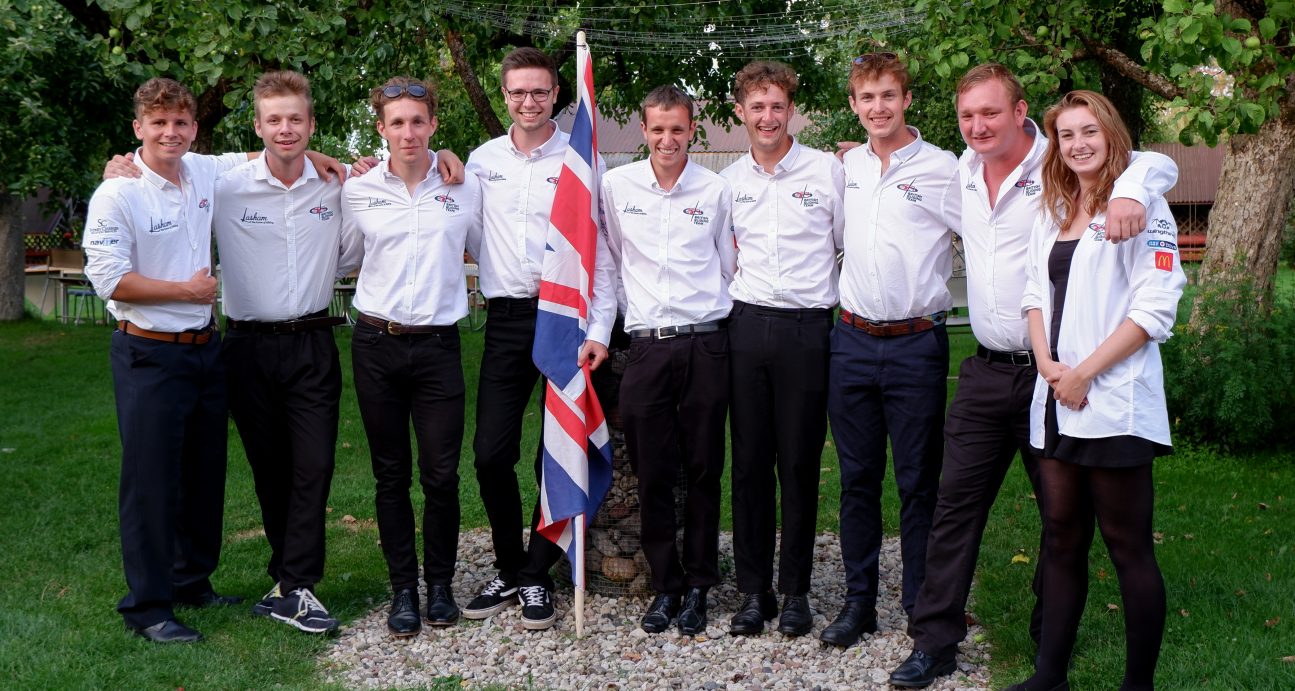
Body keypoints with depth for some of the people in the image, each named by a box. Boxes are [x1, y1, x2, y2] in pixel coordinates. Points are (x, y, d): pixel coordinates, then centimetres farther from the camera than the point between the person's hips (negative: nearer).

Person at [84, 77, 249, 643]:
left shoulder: (207, 174, 5)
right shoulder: (118, 194, -11)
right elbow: (109, 279, -16)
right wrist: (190, 289, -10)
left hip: (206, 349, 6)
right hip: (149, 356, -6)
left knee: (205, 474, 15)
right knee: (152, 482, 0)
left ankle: (192, 583, 30)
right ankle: (147, 607, 11)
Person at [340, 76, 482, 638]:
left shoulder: (465, 187, 4)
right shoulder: (359, 190, 4)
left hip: (437, 344, -1)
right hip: (376, 344, 1)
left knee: (441, 475, -1)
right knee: (391, 475, 7)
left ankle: (440, 584, 18)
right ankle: (402, 588, 18)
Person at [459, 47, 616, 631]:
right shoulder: (482, 161, 10)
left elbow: (601, 249, -2)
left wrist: (600, 329, -8)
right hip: (506, 318, 3)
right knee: (491, 452, 1)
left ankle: (536, 576, 17)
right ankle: (509, 569, 20)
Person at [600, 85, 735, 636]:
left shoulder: (717, 190, 5)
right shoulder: (616, 185, 6)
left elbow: (731, 266, 13)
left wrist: (735, 322, 11)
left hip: (705, 344, 0)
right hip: (646, 344, 1)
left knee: (704, 471, 5)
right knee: (652, 474, 4)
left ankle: (698, 585, 18)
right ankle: (665, 585, 18)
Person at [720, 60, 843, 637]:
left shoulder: (828, 170, 2)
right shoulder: (728, 181, 11)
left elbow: (850, 246, 6)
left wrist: (847, 308, 3)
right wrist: (736, 290, 10)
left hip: (807, 326, -3)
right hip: (747, 325, 3)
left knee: (800, 463, 2)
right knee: (750, 461, 5)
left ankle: (795, 590, 14)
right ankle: (754, 589, 15)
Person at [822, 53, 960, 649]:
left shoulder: (940, 168, -4)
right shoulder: (845, 166, 10)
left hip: (916, 343, -4)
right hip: (853, 341, 4)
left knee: (918, 483, 3)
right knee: (857, 478, 10)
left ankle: (922, 610, 14)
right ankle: (859, 600, 21)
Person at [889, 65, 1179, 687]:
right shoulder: (963, 171, 9)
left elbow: (1158, 164, -14)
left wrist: (1129, 191, -35)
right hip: (985, 372, 5)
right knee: (956, 503, 4)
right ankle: (935, 640, 11)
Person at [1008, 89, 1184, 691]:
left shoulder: (1141, 206, -5)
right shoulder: (1053, 212, 16)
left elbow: (1155, 309, -12)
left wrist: (1083, 373, -13)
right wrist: (1048, 366, -3)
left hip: (1115, 404, -6)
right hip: (1055, 401, 7)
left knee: (1128, 548, 1)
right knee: (1061, 542, 12)